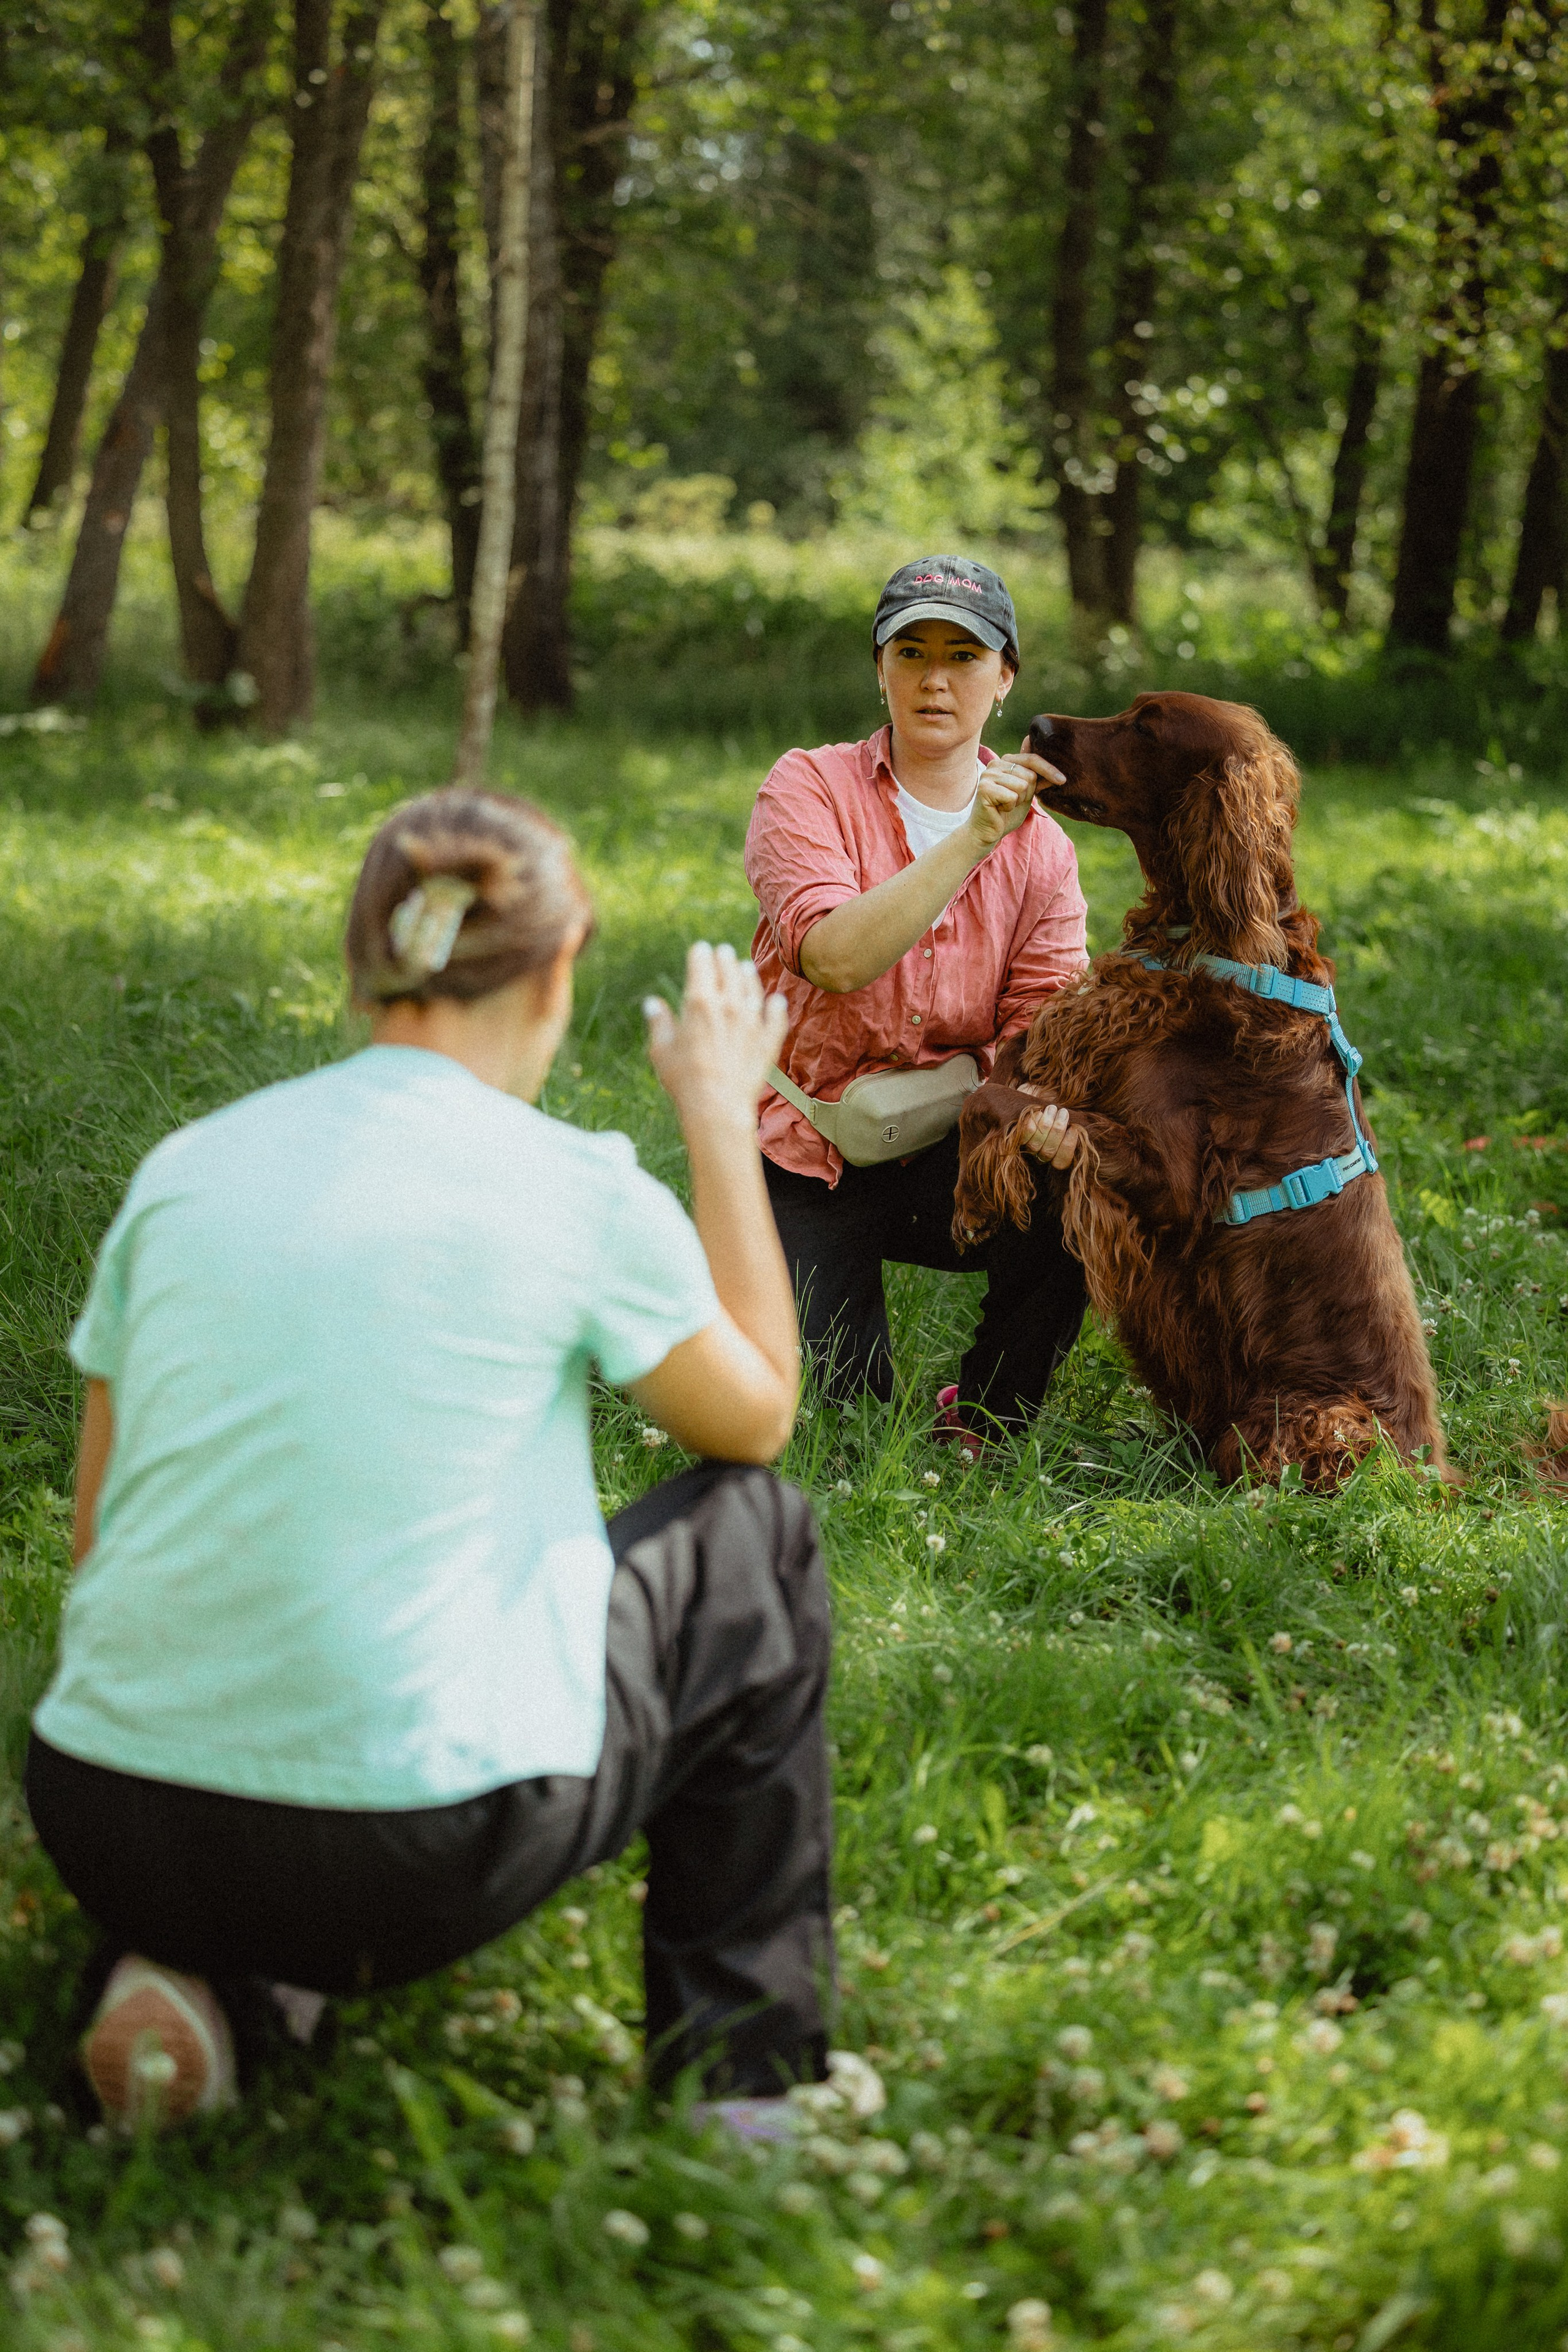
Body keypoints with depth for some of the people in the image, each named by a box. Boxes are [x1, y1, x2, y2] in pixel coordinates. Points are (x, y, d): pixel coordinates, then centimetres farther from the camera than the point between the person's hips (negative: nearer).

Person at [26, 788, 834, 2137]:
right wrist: (723, 1118, 21)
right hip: (411, 1859, -4)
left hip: (101, 1824, 5)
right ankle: (738, 2086, 23)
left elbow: (100, 1538, 13)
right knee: (753, 1536, 21)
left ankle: (194, 1978, 11)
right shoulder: (576, 1190, -5)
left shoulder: (185, 1167, 7)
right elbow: (756, 1415, 14)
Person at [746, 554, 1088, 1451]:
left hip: (947, 1156, 3)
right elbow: (835, 957, -27)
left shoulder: (1041, 848, 1)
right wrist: (973, 840, -34)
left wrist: (1054, 1111, -33)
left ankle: (979, 1429, -5)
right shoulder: (812, 789, -8)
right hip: (808, 1164, -2)